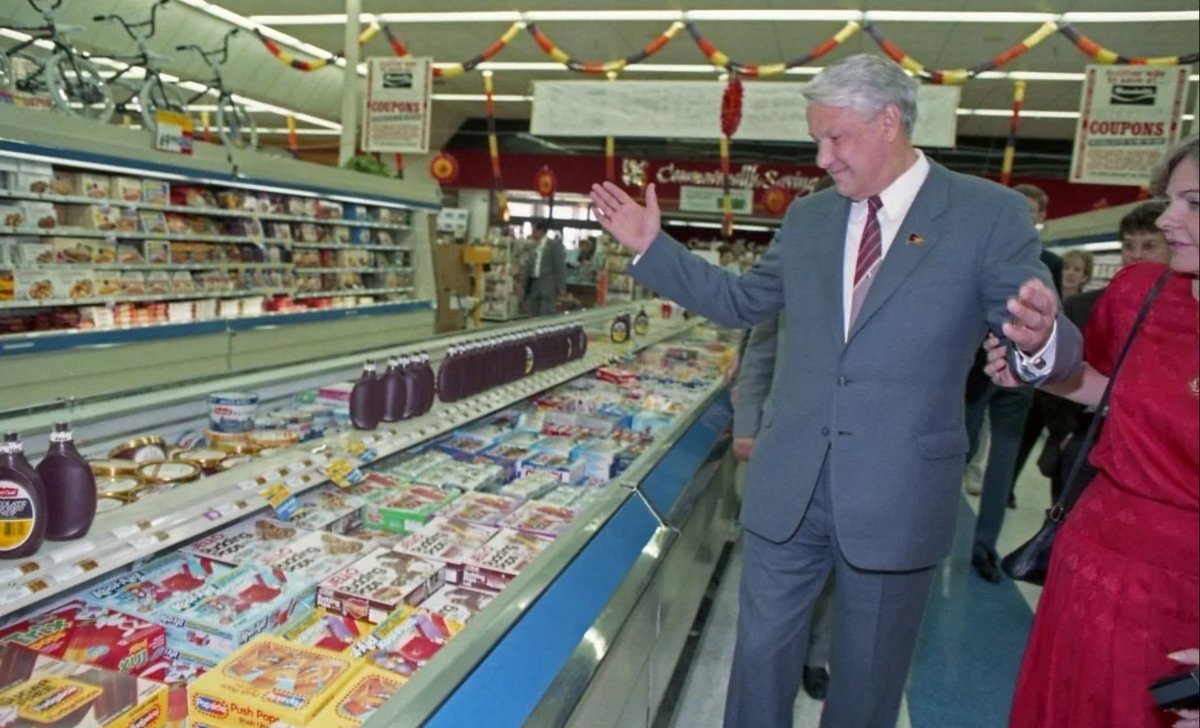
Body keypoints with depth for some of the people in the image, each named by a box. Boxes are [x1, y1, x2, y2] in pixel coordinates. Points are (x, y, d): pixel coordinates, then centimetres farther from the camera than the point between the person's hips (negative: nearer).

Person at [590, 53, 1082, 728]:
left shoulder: (990, 213, -6)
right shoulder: (807, 216, 6)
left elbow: (1047, 339, -9)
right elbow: (739, 300, 14)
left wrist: (1040, 341, -33)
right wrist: (653, 245, 8)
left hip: (899, 492, -3)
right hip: (788, 484, 3)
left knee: (869, 674, 18)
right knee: (761, 652, 16)